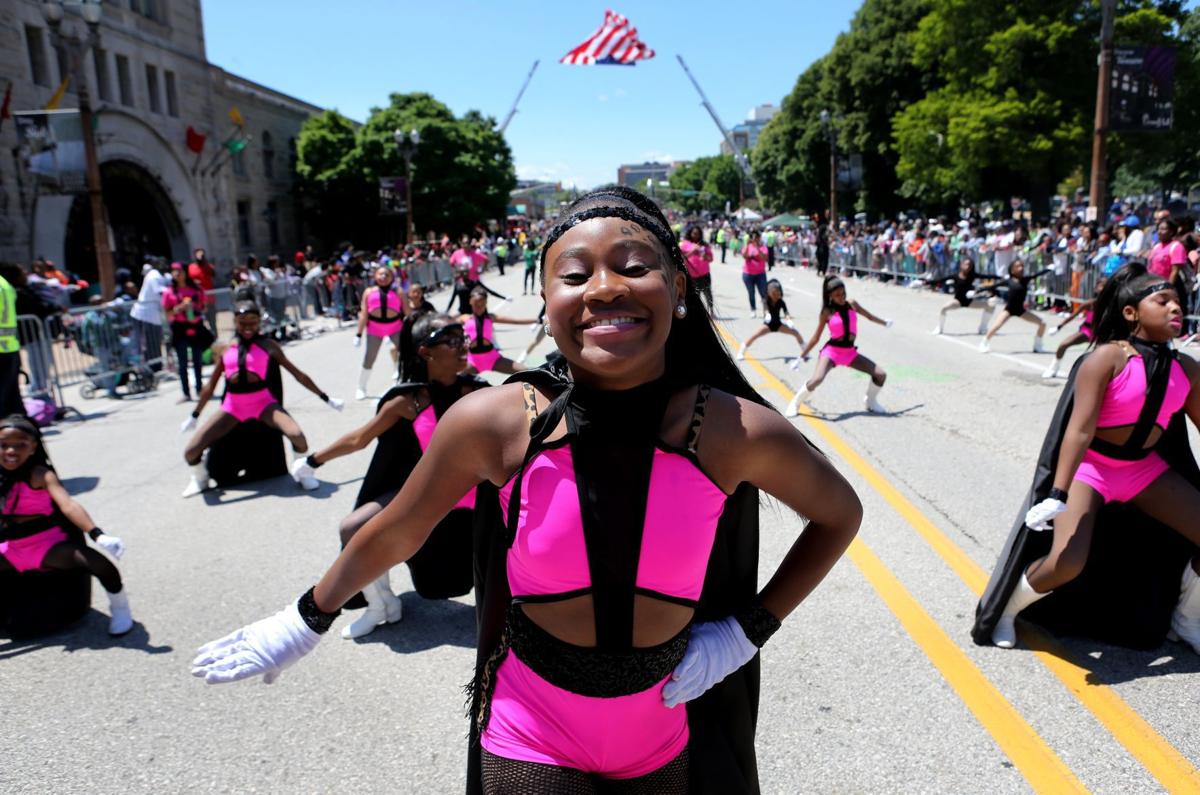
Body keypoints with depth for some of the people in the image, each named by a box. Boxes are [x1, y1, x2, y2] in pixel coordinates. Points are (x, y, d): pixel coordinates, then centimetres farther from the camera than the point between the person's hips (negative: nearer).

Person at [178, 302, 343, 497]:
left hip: (263, 402, -3)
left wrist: (325, 398, 7)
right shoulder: (225, 349, 8)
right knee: (190, 452, -8)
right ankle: (200, 479, 29)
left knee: (296, 434, -31)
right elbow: (210, 386, 19)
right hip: (232, 405, 3)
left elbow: (297, 374, 6)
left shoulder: (268, 346, 2)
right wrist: (194, 416, 24)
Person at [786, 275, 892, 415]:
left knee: (881, 374, 0)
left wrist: (885, 323, 38)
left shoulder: (852, 305, 2)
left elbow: (869, 316, 23)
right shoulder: (827, 313, -8)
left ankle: (870, 402, 26)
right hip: (831, 351, -5)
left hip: (850, 352, 5)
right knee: (817, 379, -31)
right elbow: (816, 337, -1)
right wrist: (801, 356, -3)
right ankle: (795, 403, -9)